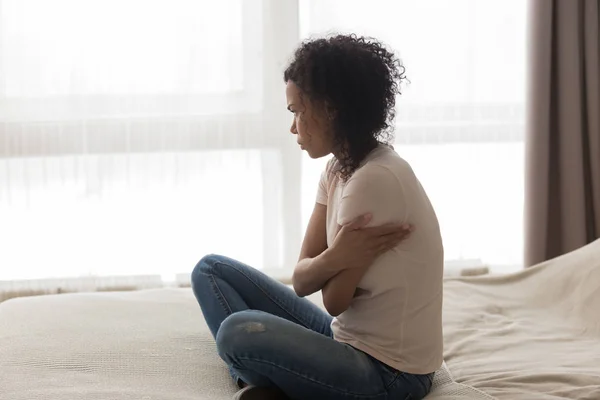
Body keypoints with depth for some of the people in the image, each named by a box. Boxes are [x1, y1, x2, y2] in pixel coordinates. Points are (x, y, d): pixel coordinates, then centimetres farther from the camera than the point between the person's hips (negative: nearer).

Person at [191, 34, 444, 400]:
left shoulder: (375, 180, -23)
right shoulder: (341, 168, 5)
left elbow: (335, 300, -16)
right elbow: (302, 280, -2)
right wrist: (331, 260, -20)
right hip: (349, 339, 10)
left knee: (239, 332, -34)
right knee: (212, 270, 9)